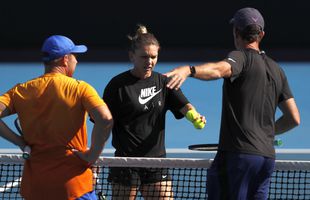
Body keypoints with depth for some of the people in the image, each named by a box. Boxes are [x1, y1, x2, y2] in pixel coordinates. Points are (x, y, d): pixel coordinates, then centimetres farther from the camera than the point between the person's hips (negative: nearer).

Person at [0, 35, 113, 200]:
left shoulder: (22, 90, 4)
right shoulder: (80, 89, -6)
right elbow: (105, 119, -21)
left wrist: (19, 141, 1)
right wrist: (92, 155, -9)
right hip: (74, 184, -4)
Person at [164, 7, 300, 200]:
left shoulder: (241, 56, -3)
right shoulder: (276, 70, 18)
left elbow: (219, 69, -29)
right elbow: (294, 118, 19)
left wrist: (189, 70, -45)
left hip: (238, 153, -7)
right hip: (267, 157, 7)